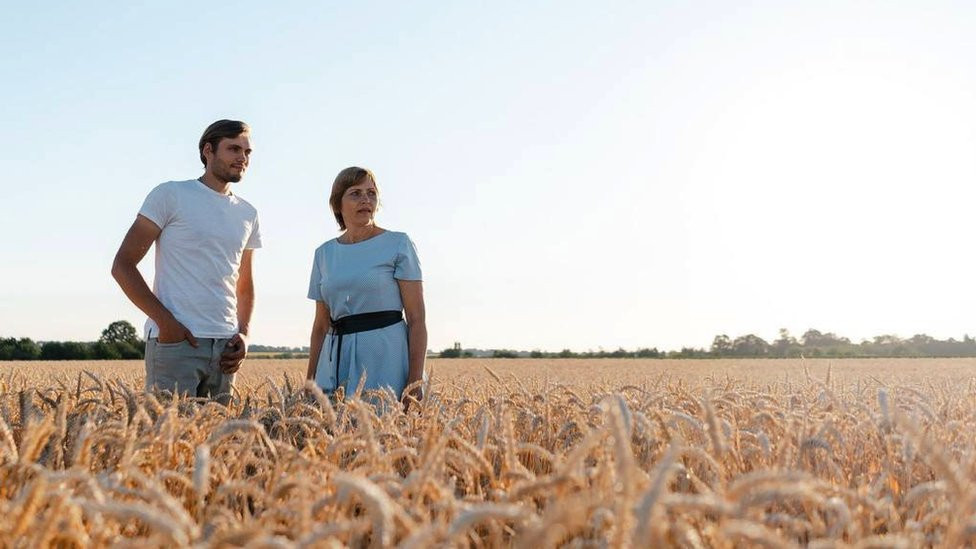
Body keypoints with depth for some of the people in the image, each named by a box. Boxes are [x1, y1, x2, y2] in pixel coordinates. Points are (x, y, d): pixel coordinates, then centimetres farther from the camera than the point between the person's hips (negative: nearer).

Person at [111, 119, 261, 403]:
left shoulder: (248, 214, 16)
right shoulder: (171, 195, 0)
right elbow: (122, 265, -3)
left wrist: (244, 333, 6)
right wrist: (165, 321, -13)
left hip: (225, 346, 5)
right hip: (174, 340, -5)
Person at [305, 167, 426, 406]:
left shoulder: (398, 244, -1)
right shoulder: (324, 253, 12)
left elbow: (417, 319, -6)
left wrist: (415, 382, -15)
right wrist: (310, 381, 12)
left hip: (385, 355, -4)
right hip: (336, 359, 4)